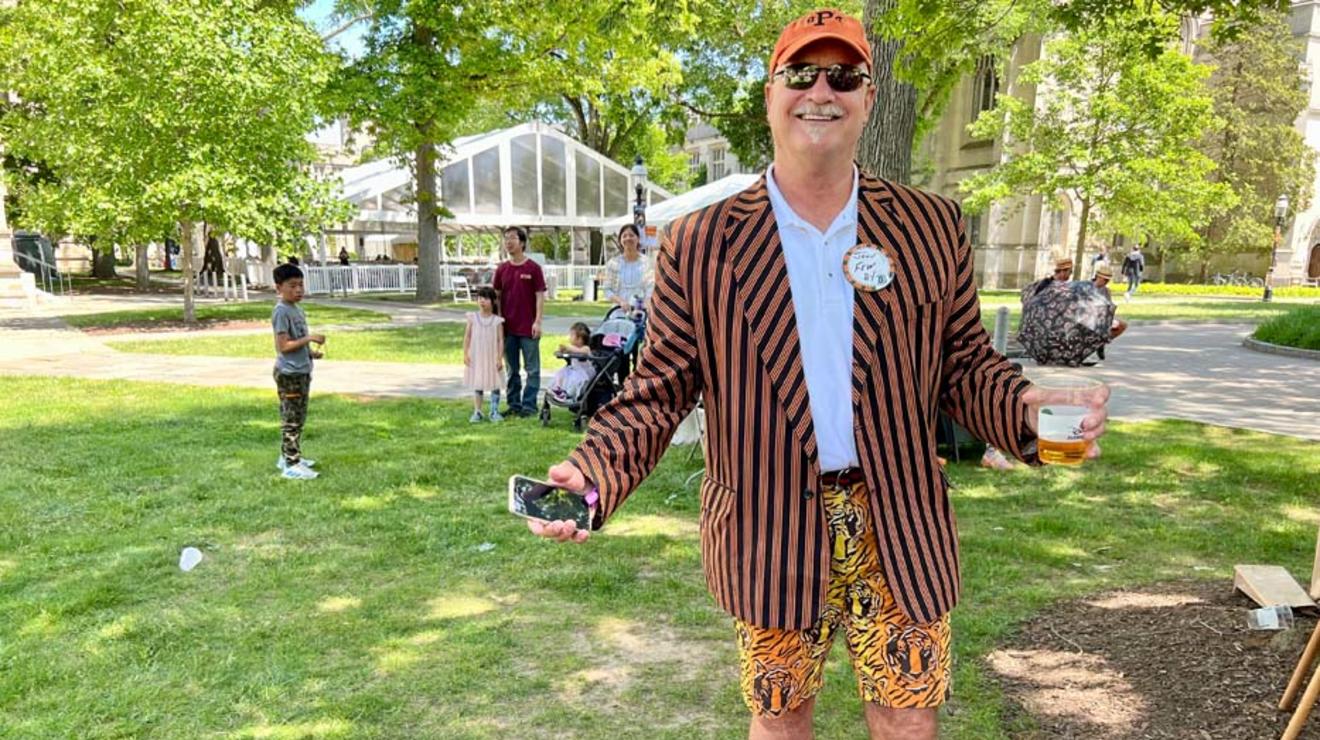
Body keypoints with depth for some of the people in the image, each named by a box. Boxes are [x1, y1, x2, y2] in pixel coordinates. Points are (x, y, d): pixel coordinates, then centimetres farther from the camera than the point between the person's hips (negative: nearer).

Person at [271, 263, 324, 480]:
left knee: (298, 418, 17)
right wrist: (309, 338, -22)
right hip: (289, 374, -9)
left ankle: (288, 457, 28)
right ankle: (291, 465, 1)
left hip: (301, 371, 9)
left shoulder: (297, 310, 12)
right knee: (292, 419, -5)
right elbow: (283, 345, -21)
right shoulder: (281, 311, -16)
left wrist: (310, 352, 6)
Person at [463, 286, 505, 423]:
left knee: (495, 385, 3)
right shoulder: (473, 318, 0)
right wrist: (465, 354, -2)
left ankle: (494, 411, 14)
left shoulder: (497, 320, -4)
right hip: (476, 358, 1)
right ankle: (477, 412, 14)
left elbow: (500, 340, -4)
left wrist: (500, 358, -8)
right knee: (477, 385, 7)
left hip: (492, 358, -1)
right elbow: (467, 336, 3)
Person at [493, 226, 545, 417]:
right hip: (508, 328, 4)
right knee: (511, 370, 11)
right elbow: (497, 296, 11)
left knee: (532, 369, 1)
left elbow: (540, 296, -5)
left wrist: (537, 322, -11)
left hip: (528, 328, -4)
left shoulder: (533, 268, -3)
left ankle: (529, 405, 8)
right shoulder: (502, 269, 7)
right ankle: (514, 404, 20)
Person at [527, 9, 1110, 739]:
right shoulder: (700, 244, -5)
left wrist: (1027, 410, -16)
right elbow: (660, 387, -3)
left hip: (899, 527, 2)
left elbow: (963, 365, 5)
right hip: (769, 533, -1)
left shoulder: (931, 227, 1)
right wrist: (593, 472, -20)